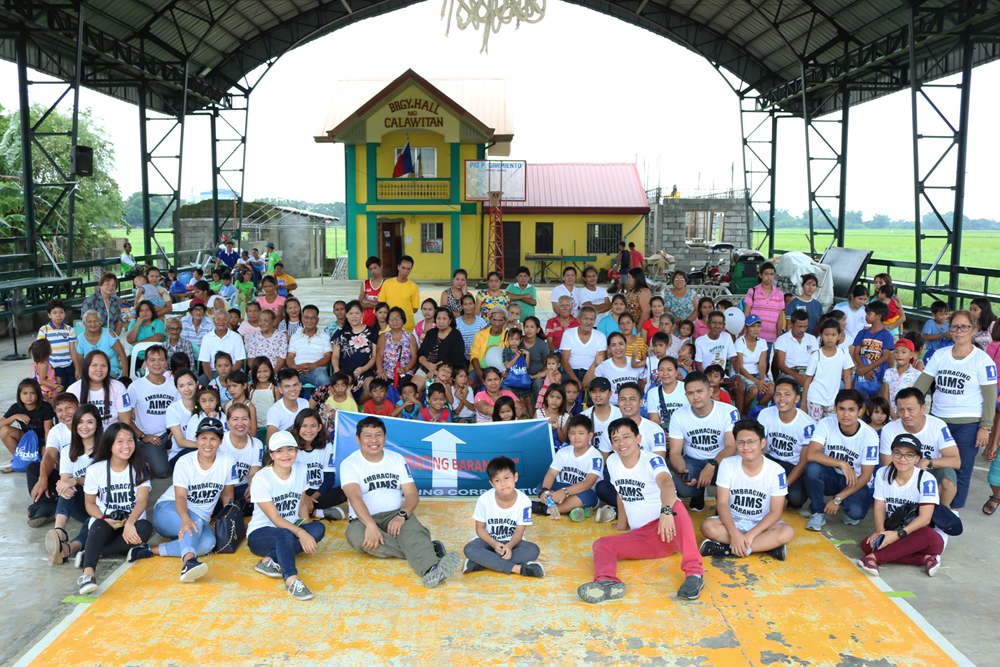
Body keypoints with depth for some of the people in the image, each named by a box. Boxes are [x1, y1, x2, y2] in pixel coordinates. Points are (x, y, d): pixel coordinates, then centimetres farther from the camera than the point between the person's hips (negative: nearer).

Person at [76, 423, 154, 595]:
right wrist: (106, 520, -16)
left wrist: (129, 523, -30)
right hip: (106, 525, -1)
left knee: (145, 527, -33)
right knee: (100, 524, -36)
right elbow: (90, 504, 5)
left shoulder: (140, 469, 1)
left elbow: (142, 500, -11)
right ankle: (88, 573, -53)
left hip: (132, 524, 1)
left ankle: (93, 553, -28)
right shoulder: (95, 470, 1)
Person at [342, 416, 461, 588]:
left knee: (412, 529, -32)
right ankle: (426, 550, -34)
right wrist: (370, 525, -36)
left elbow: (412, 494, 4)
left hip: (395, 516, 2)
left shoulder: (397, 459, 11)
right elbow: (354, 497, -18)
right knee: (356, 535, -36)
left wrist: (401, 516, -19)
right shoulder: (350, 464, -1)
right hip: (364, 520, -1)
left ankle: (430, 570, -61)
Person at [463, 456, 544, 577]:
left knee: (533, 550, -29)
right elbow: (480, 528, -6)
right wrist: (494, 544, -25)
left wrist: (509, 546, -33)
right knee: (469, 549, -32)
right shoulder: (484, 500, -14)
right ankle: (517, 568, -32)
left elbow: (519, 532, -11)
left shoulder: (524, 502, -14)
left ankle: (479, 564, -31)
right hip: (488, 540, -1)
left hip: (512, 542, 1)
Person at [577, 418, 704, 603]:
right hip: (641, 536, 6)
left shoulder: (652, 461, -13)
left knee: (676, 506, -37)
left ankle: (694, 573, -44)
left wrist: (666, 511, -54)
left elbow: (667, 484, -35)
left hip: (669, 531, -5)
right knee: (601, 544, -15)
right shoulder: (612, 462, 6)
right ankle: (607, 582, -47)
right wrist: (622, 522, 29)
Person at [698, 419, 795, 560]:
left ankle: (727, 548, -28)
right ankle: (768, 545, -26)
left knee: (787, 532, -32)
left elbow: (775, 512, -13)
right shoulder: (727, 465, -8)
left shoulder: (776, 471, -12)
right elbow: (722, 503, -12)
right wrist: (734, 533, -28)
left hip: (762, 523, -1)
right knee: (708, 526, -30)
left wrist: (751, 534, -26)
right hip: (733, 521, 1)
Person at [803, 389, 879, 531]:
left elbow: (865, 476, -15)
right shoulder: (826, 424, -15)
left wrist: (838, 499, -21)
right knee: (812, 468, -32)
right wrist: (841, 464, -33)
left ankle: (849, 510, 9)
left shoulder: (869, 436, -18)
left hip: (855, 482, -1)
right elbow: (811, 454, -25)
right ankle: (818, 513, -11)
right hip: (831, 476, 1)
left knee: (856, 512, -31)